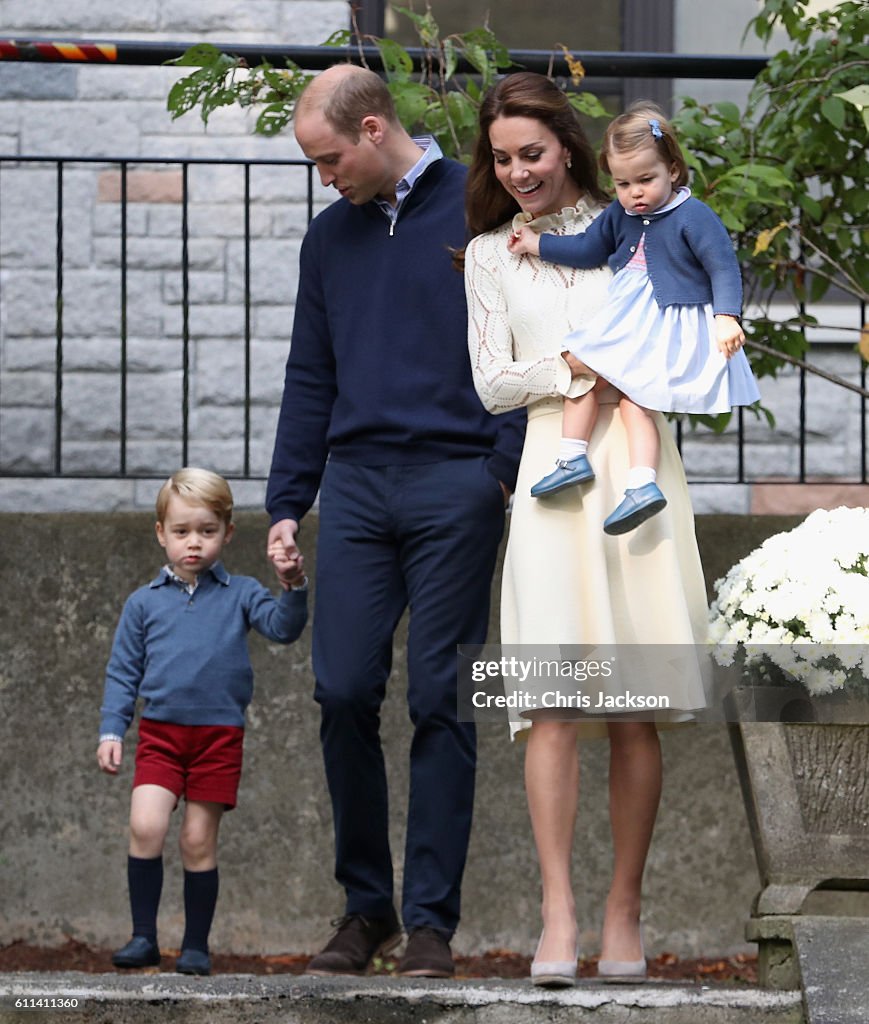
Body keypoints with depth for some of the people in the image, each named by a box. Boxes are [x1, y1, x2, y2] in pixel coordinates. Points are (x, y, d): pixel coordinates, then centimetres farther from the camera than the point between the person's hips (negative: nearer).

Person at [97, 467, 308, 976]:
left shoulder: (240, 595, 5)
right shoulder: (144, 602, 8)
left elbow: (283, 627, -9)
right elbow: (123, 673, 11)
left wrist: (294, 588, -27)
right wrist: (111, 730, 3)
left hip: (219, 736, -1)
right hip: (160, 733, 1)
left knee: (200, 841, 2)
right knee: (146, 826, -16)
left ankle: (196, 945, 14)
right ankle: (144, 936, -5)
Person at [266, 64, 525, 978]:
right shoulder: (330, 237, 15)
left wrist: (511, 470, -12)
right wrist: (286, 505, 13)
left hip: (454, 486, -4)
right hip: (356, 489, 4)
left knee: (440, 704, -2)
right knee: (343, 694, -3)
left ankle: (431, 920, 3)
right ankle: (365, 905, 10)